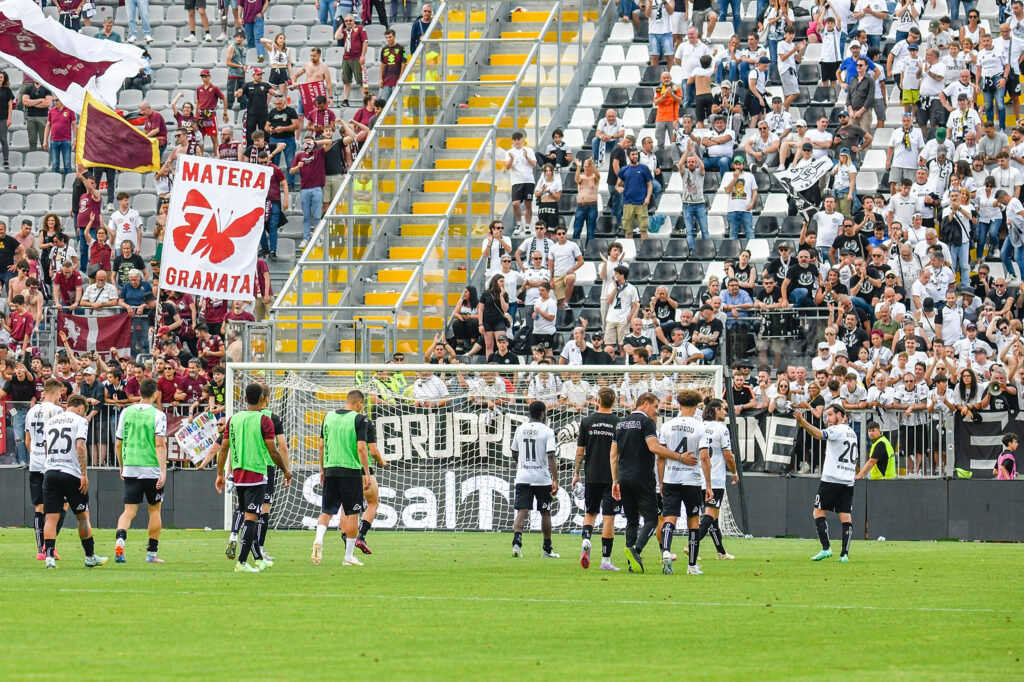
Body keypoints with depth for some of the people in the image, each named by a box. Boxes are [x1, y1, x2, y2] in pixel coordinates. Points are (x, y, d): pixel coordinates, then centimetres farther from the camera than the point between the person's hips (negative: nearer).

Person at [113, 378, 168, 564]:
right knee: (155, 510, 12)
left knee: (129, 511, 2)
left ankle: (120, 541, -25)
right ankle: (151, 553, 16)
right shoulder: (158, 415, -7)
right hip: (152, 470, -3)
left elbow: (118, 444, 10)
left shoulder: (126, 412, 5)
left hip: (130, 469, 3)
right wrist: (163, 471, -15)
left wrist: (122, 467, 23)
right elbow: (160, 445, -14)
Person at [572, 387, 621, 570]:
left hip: (592, 475, 1)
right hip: (612, 477, -1)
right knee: (609, 518, 1)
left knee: (590, 513, 16)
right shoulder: (618, 423, -4)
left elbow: (580, 452, 2)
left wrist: (576, 473, 12)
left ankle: (586, 540, -11)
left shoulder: (587, 422, 0)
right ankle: (606, 560, 1)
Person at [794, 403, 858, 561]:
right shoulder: (851, 432, 18)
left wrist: (802, 422, -36)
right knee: (846, 517, 2)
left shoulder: (836, 429, -7)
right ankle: (845, 553, -6)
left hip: (831, 479, -7)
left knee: (818, 512, 1)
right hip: (848, 481, 7)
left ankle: (826, 548, -8)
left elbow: (819, 434, -27)